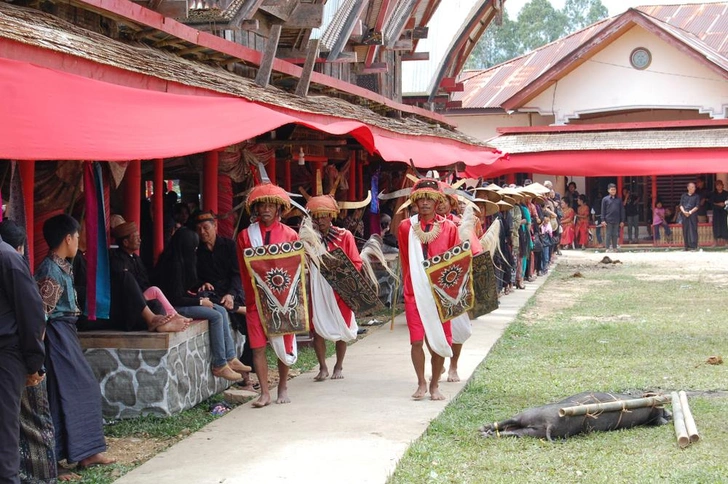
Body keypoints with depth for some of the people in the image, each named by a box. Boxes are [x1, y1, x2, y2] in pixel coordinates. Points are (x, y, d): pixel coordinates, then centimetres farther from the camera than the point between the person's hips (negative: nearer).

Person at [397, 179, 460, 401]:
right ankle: (421, 384, 14)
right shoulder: (406, 227, 2)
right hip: (415, 291, 0)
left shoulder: (449, 228, 0)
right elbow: (404, 260, 11)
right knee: (416, 340, -3)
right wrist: (408, 285, 9)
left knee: (440, 341, 3)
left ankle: (435, 385, 18)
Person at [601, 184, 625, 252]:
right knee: (608, 234, 0)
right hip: (608, 220, -3)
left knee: (615, 235, 8)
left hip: (616, 221, 3)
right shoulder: (605, 199, 1)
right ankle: (607, 248, 5)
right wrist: (603, 220, -6)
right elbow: (603, 210, 0)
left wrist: (622, 221, 7)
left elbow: (622, 210, 10)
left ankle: (615, 248, 16)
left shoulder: (618, 199, 7)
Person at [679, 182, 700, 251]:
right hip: (684, 215, 3)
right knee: (685, 231, 2)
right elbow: (681, 205, 9)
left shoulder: (696, 196, 8)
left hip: (693, 215, -3)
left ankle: (693, 246, -11)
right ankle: (687, 246, 7)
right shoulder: (684, 196, 15)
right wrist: (684, 211, -9)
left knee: (693, 230, -9)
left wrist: (690, 212, -11)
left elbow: (697, 206, 0)